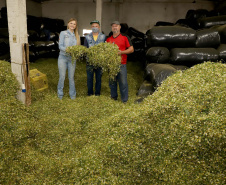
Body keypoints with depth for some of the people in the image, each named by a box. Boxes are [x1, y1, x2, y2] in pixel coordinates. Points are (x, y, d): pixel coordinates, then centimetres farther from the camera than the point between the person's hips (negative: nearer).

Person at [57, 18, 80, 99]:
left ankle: (72, 94, 18)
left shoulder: (77, 36, 12)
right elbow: (60, 46, -8)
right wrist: (67, 49, -27)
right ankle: (60, 94, 17)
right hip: (63, 57, -2)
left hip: (72, 58, 2)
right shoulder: (63, 33, 1)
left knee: (71, 77, 6)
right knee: (62, 77, 1)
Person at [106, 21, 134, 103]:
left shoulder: (125, 37, 2)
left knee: (123, 83, -5)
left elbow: (131, 49, -2)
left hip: (121, 64, -4)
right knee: (112, 82, 11)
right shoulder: (108, 39, 16)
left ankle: (124, 100, 4)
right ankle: (113, 97, 26)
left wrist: (121, 52, -16)